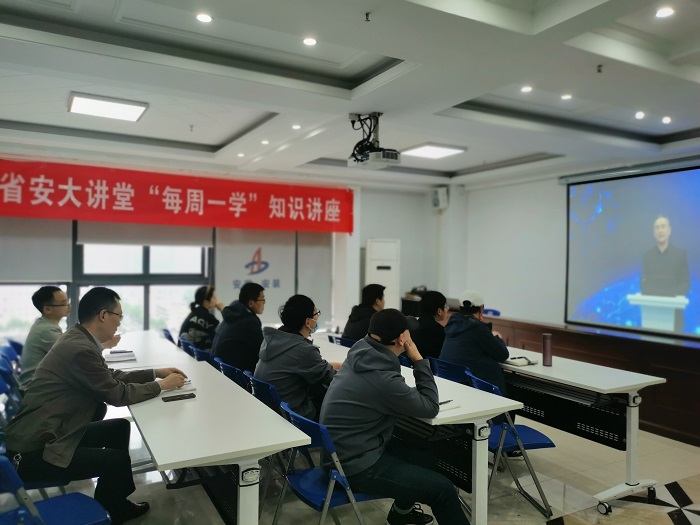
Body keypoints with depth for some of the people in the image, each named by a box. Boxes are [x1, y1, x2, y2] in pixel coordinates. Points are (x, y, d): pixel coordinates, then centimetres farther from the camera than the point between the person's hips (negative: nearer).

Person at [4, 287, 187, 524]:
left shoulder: (78, 338, 3)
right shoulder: (80, 348, -27)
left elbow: (111, 376, 15)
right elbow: (118, 394, -18)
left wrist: (156, 372, 11)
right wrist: (161, 385, -5)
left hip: (47, 433, 10)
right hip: (34, 451, -10)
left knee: (120, 427, 13)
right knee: (119, 459, -10)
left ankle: (115, 502, 26)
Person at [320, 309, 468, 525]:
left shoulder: (362, 355, -1)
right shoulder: (382, 378, -29)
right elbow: (430, 407, -12)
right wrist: (419, 360, -9)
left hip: (346, 449, 10)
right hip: (356, 466, -9)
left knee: (427, 457, 22)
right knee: (444, 489, -8)